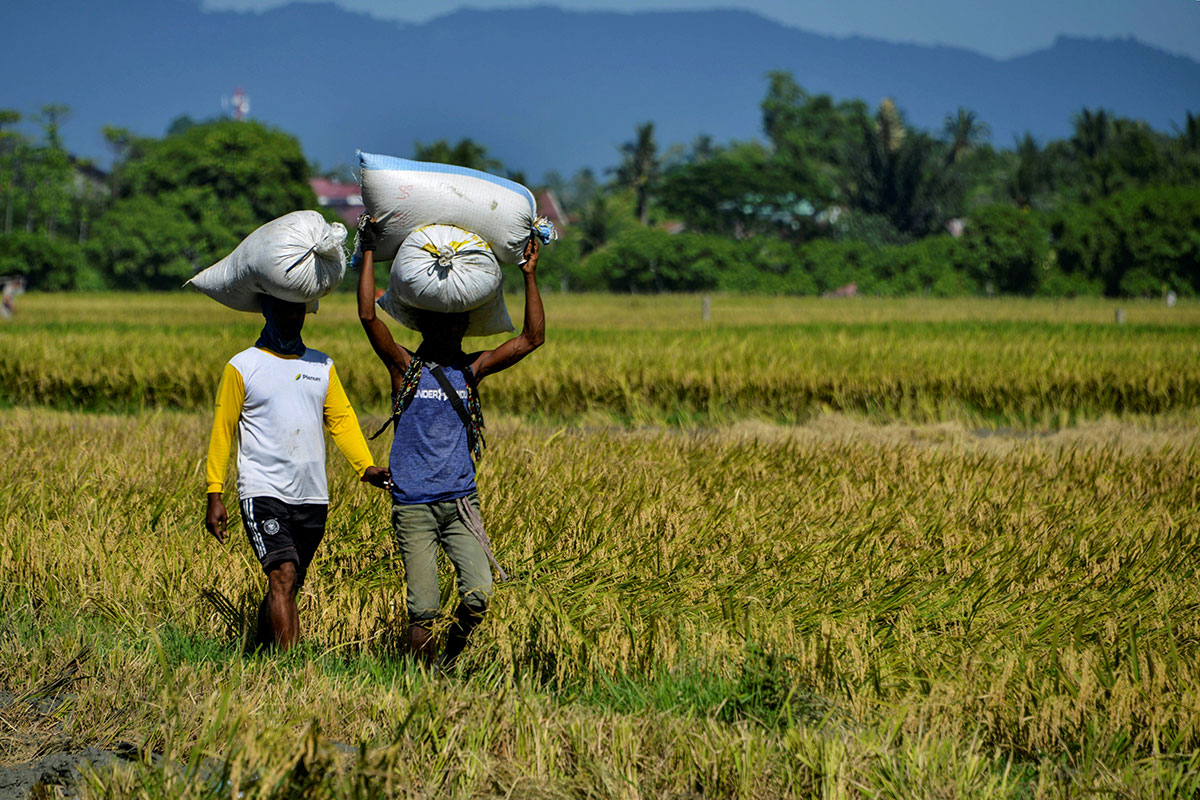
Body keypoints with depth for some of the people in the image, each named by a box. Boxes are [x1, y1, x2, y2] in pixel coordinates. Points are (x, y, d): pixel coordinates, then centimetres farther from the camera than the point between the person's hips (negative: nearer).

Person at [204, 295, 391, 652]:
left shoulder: (322, 366, 15)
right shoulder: (242, 367, 3)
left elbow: (341, 420, 9)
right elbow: (222, 430, 3)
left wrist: (366, 467, -7)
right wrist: (215, 495, -4)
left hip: (312, 497, 5)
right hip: (263, 492, -5)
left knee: (289, 585, 9)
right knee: (283, 575, -19)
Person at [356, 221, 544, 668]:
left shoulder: (471, 370, 11)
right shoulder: (405, 368, 3)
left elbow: (532, 339, 6)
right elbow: (368, 317, -10)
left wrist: (530, 275, 1)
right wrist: (369, 254, -8)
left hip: (460, 501, 2)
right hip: (413, 506, -2)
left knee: (479, 593, -13)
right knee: (423, 608, -7)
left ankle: (451, 660, 12)